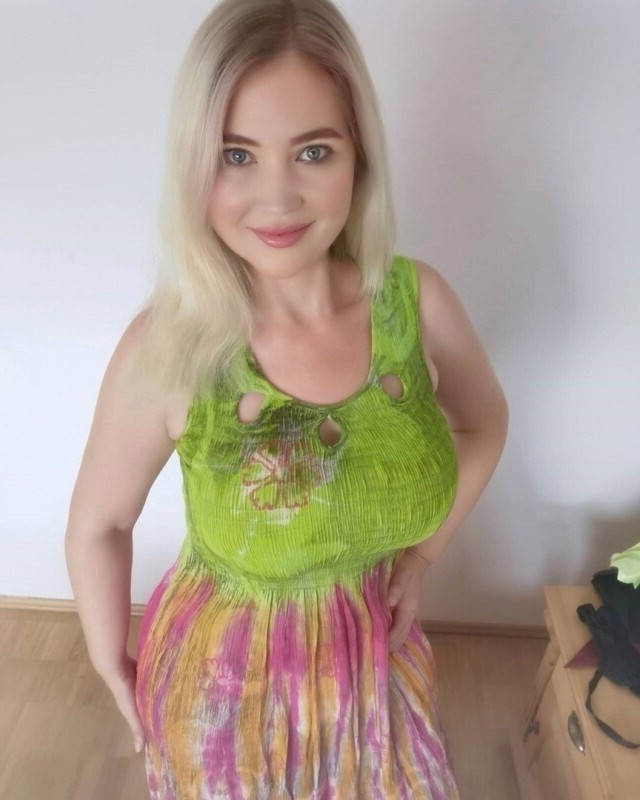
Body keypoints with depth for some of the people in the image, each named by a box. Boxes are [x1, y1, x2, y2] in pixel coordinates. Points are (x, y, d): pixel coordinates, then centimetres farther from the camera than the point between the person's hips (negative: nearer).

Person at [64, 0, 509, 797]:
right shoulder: (165, 351, -26)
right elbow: (98, 525, -10)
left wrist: (421, 557, 0)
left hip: (375, 650, 3)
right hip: (225, 668, -2)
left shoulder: (417, 298, -19)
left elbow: (483, 424, 2)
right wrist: (113, 667, 3)